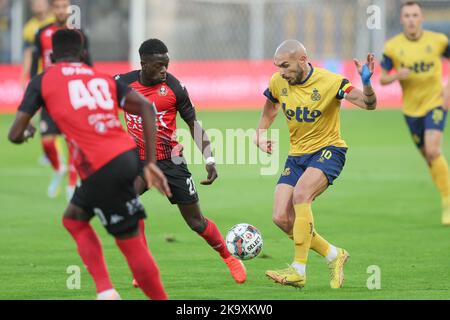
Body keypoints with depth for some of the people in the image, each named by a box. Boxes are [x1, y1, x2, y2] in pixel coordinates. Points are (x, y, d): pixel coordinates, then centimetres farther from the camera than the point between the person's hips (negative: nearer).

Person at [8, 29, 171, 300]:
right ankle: (105, 290, 14)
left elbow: (15, 135, 5)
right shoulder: (104, 79, 19)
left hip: (103, 169, -6)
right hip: (127, 155, 6)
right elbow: (145, 107, 5)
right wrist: (151, 162, 4)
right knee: (74, 217, 22)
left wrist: (27, 133, 30)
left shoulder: (42, 82, 8)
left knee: (131, 243, 1)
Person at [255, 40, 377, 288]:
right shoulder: (278, 82, -3)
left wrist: (366, 83, -42)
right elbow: (271, 105, 20)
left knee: (300, 194, -32)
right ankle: (334, 255, 13)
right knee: (282, 218, -8)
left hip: (328, 150, -6)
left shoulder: (330, 82, -18)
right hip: (297, 154, 6)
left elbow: (369, 105, -23)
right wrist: (261, 133, 6)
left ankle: (299, 270, -29)